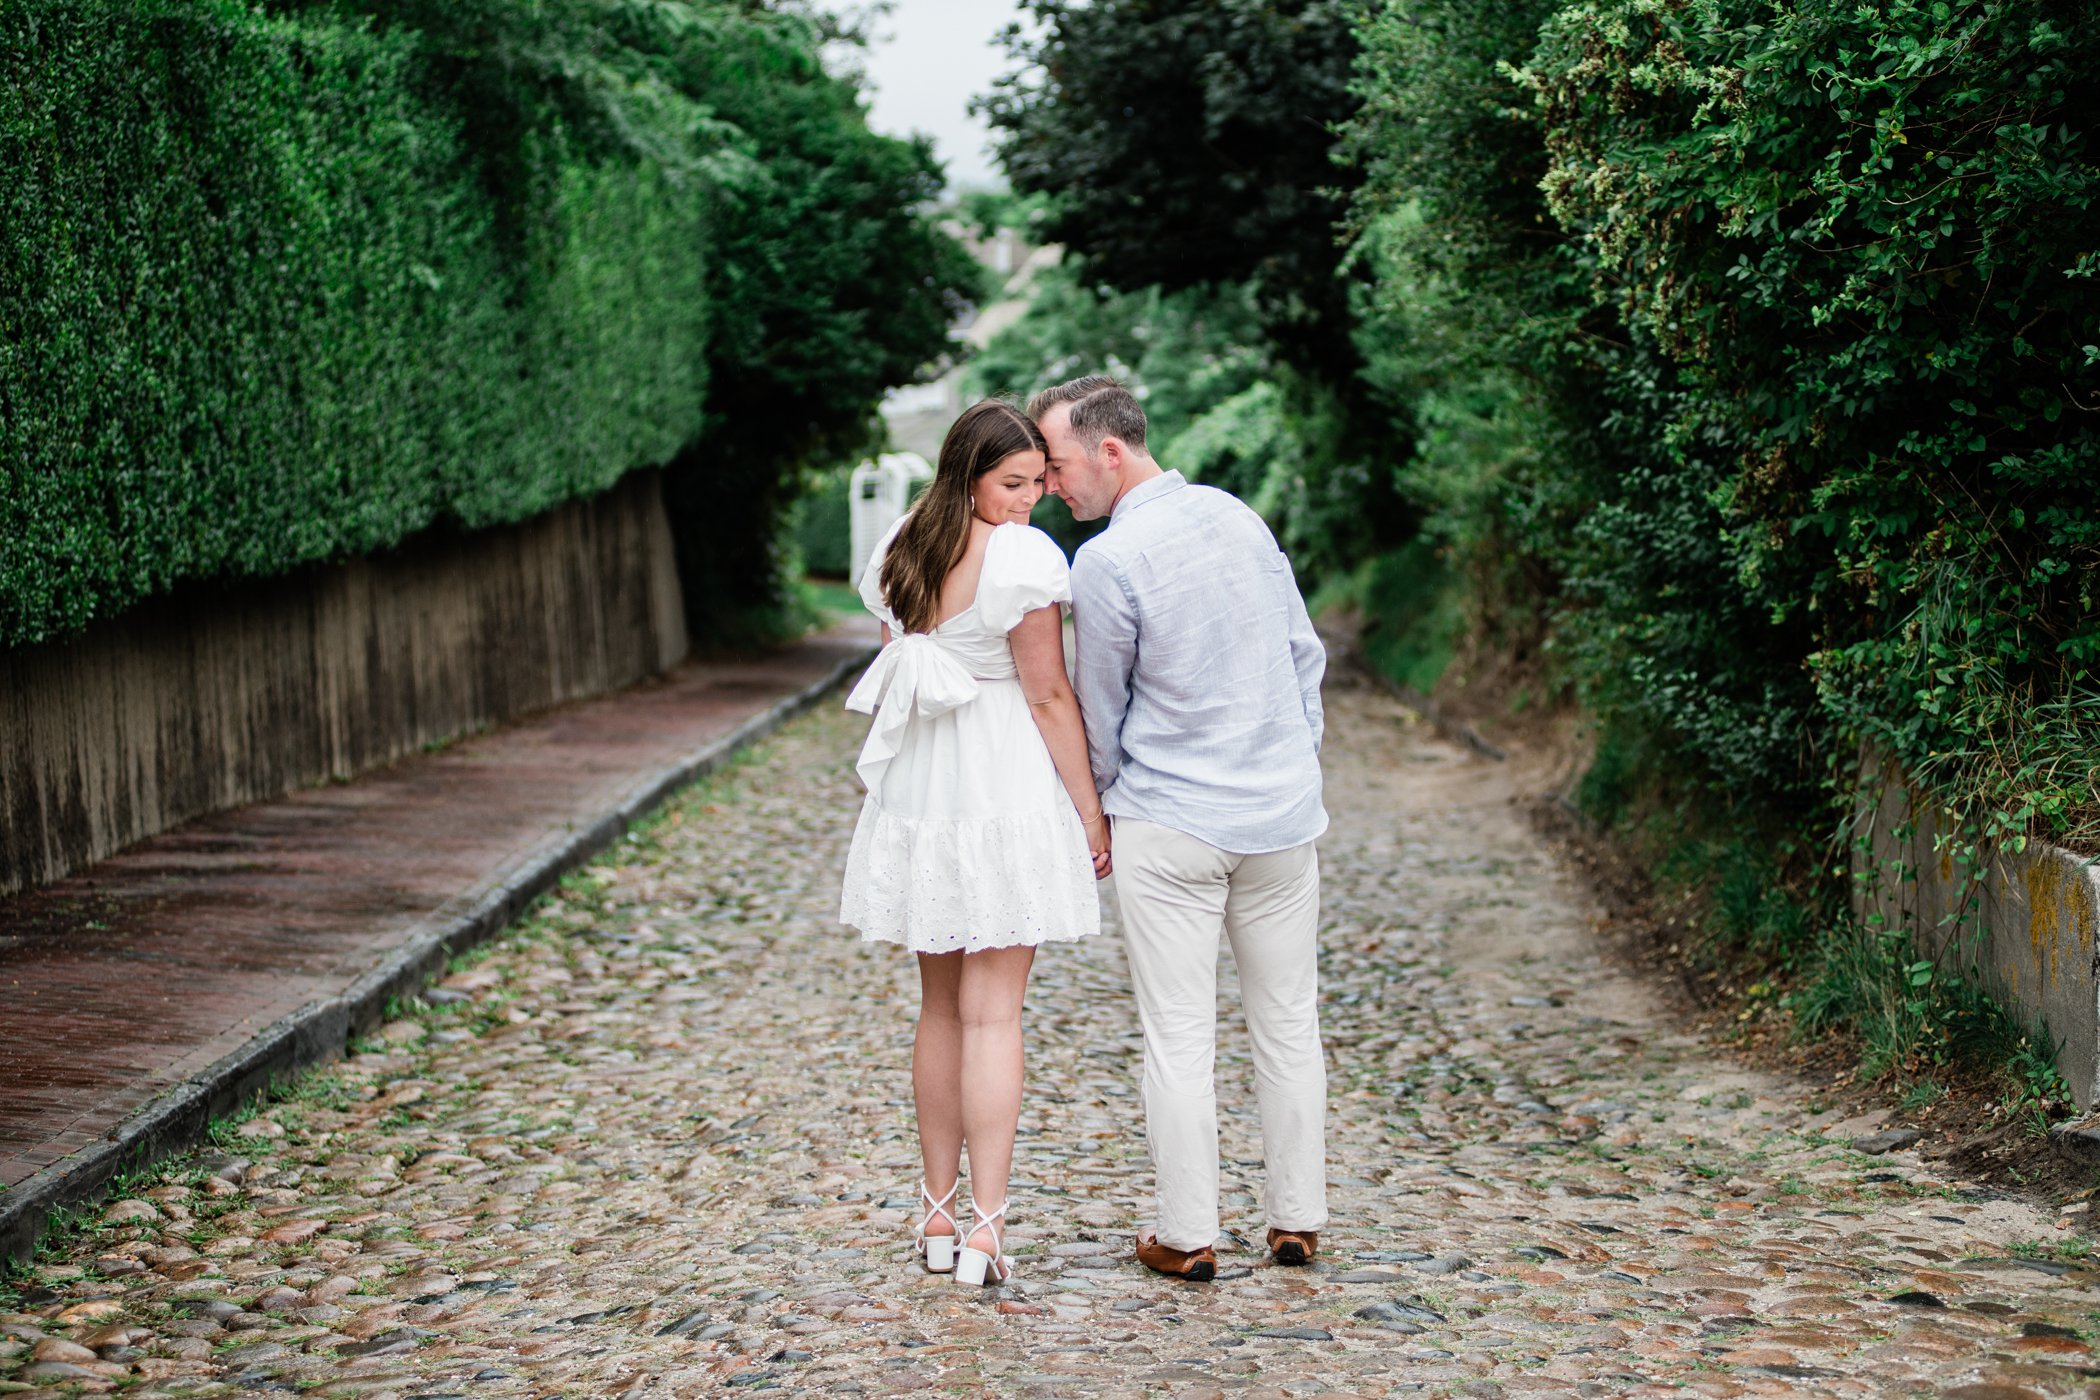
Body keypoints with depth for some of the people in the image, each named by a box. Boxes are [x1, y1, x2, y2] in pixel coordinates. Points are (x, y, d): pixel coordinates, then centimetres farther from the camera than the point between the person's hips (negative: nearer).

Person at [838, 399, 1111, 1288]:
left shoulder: (896, 550, 6)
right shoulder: (1023, 558, -14)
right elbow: (1048, 697, -12)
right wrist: (1090, 810, -5)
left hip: (916, 791, 6)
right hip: (1005, 789, -6)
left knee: (941, 1005, 15)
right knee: (992, 1013, -4)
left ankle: (939, 1219, 19)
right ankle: (986, 1230, -7)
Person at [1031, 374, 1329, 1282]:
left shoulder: (1106, 563, -14)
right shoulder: (1239, 517, 4)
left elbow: (1098, 713, -3)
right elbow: (1305, 654, 12)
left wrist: (1094, 812, 13)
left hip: (1168, 825, -5)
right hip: (1282, 814, 5)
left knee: (1179, 1036, 3)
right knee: (1289, 1025, 12)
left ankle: (1186, 1235, 8)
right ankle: (1297, 1221, 19)